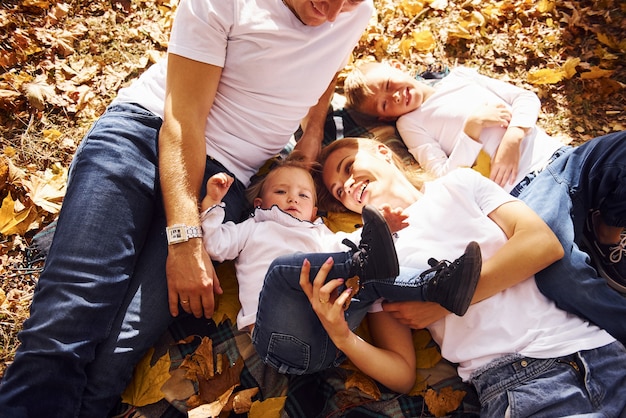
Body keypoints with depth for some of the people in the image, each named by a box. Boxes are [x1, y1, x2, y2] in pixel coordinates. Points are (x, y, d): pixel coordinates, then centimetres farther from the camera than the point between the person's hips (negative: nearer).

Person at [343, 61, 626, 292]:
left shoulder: (458, 76, 20)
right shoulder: (410, 123, 10)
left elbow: (526, 97, 15)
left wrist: (513, 138, -5)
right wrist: (472, 126, -11)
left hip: (556, 153, 5)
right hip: (520, 185, -4)